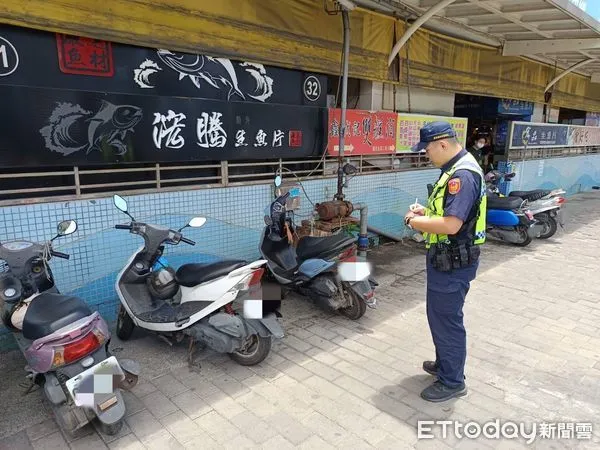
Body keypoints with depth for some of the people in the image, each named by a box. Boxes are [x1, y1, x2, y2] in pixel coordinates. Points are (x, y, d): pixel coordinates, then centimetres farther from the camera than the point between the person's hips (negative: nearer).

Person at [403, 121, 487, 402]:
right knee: (441, 315, 22)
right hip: (447, 258, 11)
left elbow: (451, 224, -32)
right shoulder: (456, 169, 9)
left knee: (446, 319, 3)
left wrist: (415, 222, -18)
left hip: (453, 261, -10)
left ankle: (452, 381, 21)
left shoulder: (463, 174, -24)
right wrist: (426, 211, 5)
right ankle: (445, 364, 41)